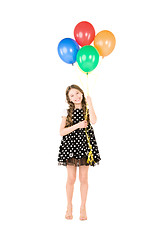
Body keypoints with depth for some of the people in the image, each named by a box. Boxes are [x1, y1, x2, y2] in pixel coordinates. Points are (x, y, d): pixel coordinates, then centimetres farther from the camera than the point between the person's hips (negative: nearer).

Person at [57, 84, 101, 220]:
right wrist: (77, 125, -14)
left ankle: (83, 207, 20)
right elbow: (62, 132, -4)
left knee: (83, 179, 6)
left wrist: (90, 103, -12)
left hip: (85, 145, 0)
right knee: (71, 179, 4)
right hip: (71, 145, 0)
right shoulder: (67, 112, 4)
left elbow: (93, 121, -19)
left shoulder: (88, 110, 5)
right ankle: (69, 207, 21)